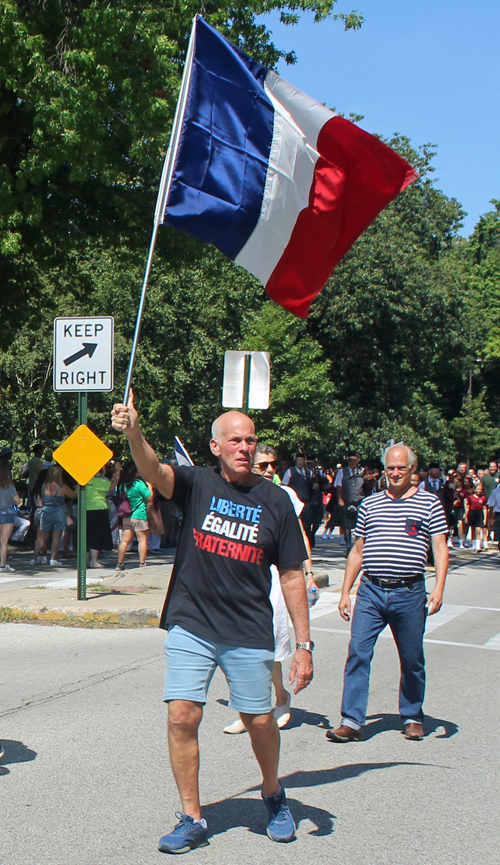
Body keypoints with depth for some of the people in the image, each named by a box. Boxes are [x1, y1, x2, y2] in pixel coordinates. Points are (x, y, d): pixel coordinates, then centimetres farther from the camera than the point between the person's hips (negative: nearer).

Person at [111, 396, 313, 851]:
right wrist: (134, 433, -45)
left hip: (249, 633, 0)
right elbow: (154, 471, -24)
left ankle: (274, 795, 37)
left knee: (260, 722, 7)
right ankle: (192, 819, 12)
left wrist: (304, 644, -1)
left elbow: (292, 576, 3)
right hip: (190, 625, 0)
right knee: (182, 717, -6)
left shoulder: (275, 500, 0)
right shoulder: (197, 484, -1)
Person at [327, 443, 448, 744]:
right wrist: (345, 592, 10)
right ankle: (352, 721, -4)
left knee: (412, 660, 9)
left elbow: (440, 549, -1)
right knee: (358, 652, -8)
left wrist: (439, 588, -14)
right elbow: (357, 552, 15)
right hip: (370, 592, 2)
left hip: (410, 594, -1)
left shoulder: (429, 503, 4)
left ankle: (412, 717, 28)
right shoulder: (369, 504, 11)